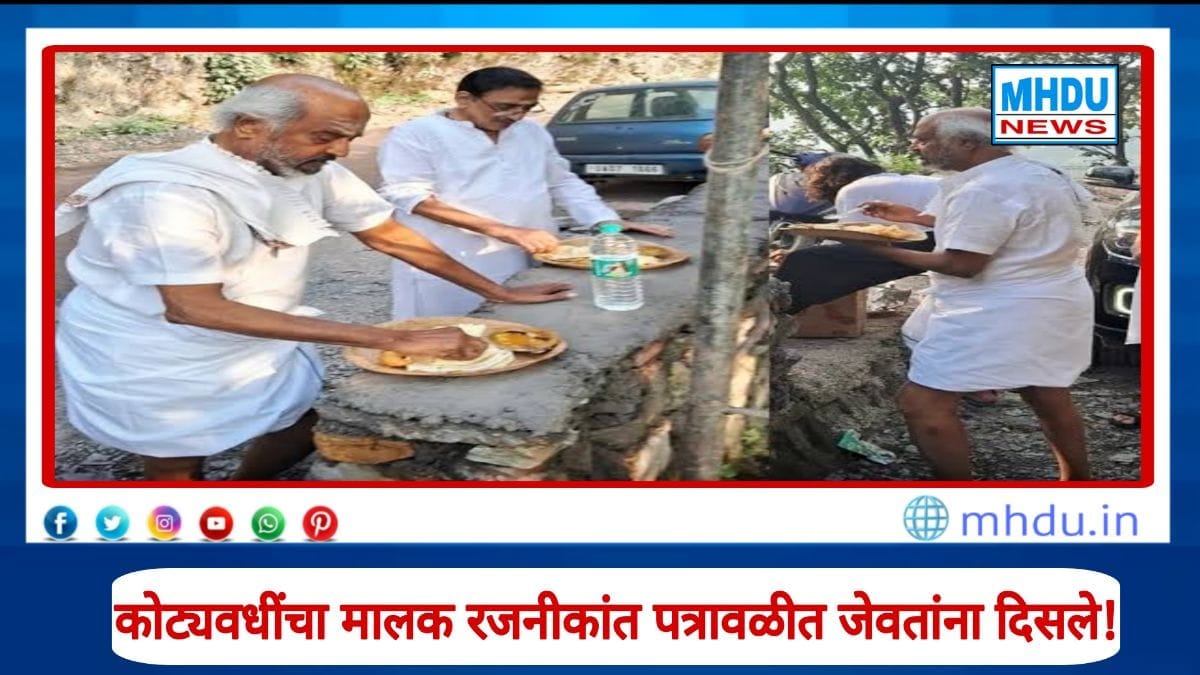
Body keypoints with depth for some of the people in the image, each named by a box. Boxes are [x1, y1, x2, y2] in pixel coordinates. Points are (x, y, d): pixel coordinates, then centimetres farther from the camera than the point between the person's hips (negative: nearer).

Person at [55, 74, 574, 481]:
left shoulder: (315, 173, -11)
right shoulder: (166, 195, -32)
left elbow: (389, 236, 1)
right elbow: (195, 309, -38)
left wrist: (500, 294, -1)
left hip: (259, 343, 7)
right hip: (151, 360, -7)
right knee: (179, 466, 9)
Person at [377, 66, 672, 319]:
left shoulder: (533, 133, 14)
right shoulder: (415, 135, -6)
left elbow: (563, 183, 21)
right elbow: (410, 197, -16)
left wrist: (608, 222, 4)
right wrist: (502, 231, -22)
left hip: (531, 263, 6)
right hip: (451, 269, -5)